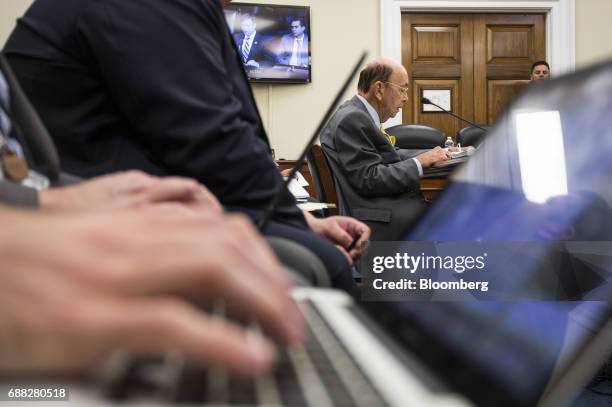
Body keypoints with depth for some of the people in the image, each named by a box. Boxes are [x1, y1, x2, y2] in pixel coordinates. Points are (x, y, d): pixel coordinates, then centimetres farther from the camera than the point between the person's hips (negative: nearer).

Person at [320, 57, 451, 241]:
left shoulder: (358, 114, 15)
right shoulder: (351, 119, -14)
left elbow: (388, 157, 19)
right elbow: (370, 179, -20)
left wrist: (428, 155, 7)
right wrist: (420, 162, -13)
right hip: (381, 221, -10)